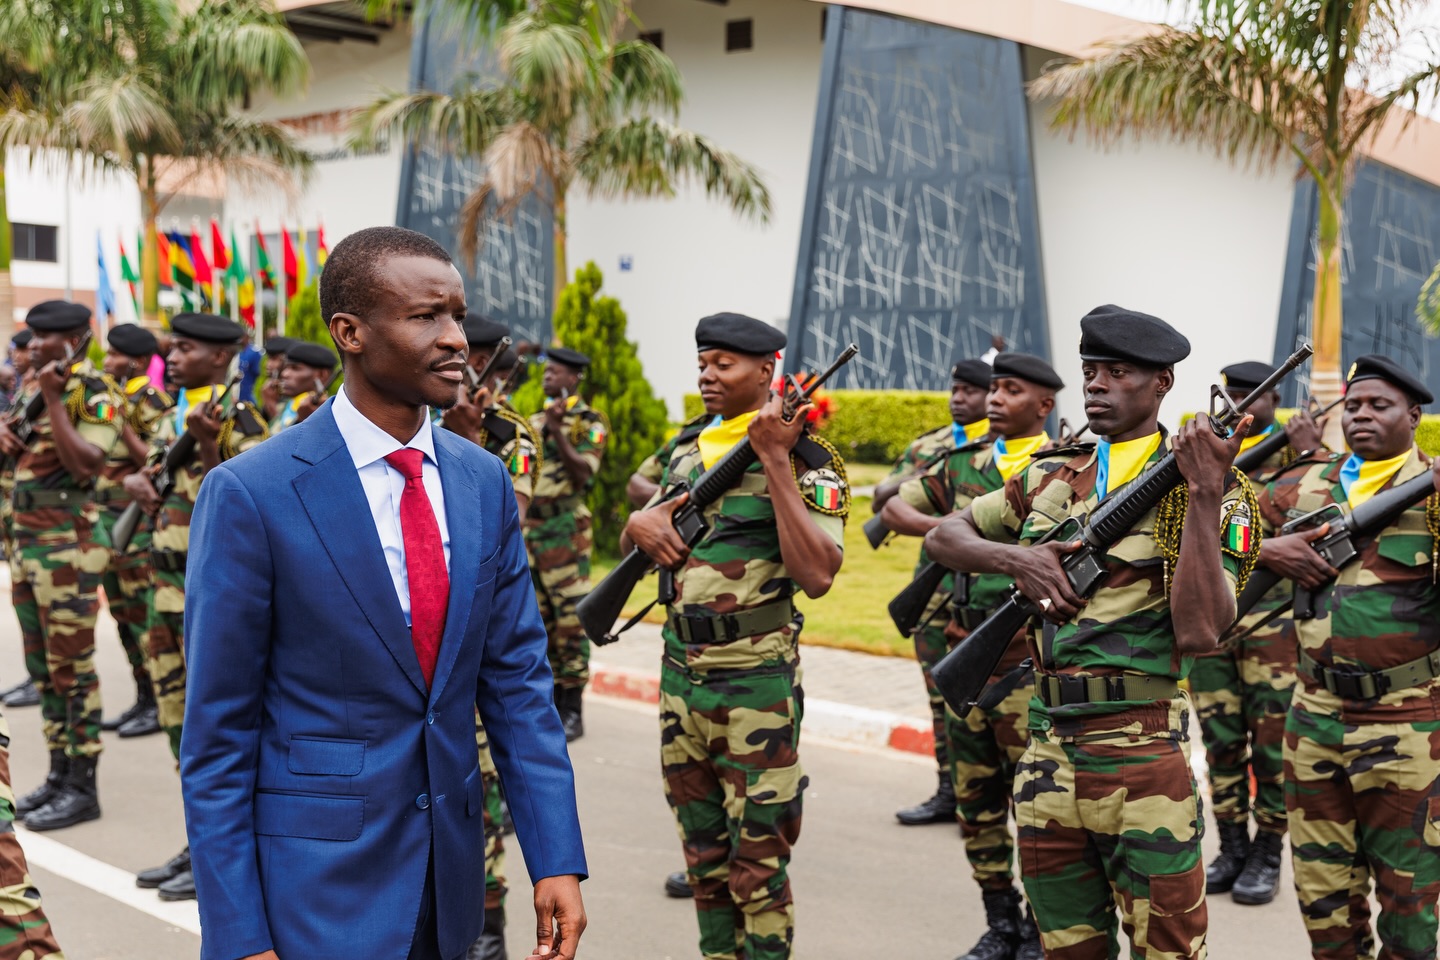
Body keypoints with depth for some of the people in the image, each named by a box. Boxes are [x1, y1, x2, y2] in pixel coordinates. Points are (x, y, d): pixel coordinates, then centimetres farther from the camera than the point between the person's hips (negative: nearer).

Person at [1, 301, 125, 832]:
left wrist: (54, 399, -21)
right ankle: (59, 773, 21)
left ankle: (82, 787, 3)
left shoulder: (94, 396, -11)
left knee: (71, 667, -4)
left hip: (67, 543, -9)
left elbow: (85, 465, -23)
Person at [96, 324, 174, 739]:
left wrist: (123, 428, -22)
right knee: (123, 614, 13)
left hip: (137, 522, -9)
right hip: (108, 518, 9)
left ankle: (161, 704, 2)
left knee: (144, 614, -5)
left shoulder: (150, 400, -12)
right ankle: (143, 700, 21)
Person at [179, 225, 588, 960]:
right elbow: (216, 733, -11)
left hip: (450, 867, 5)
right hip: (317, 882, -5)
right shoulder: (250, 494, -13)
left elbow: (517, 679, 4)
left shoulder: (483, 481, 2)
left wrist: (557, 857, -1)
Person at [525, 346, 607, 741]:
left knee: (570, 619, -7)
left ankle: (573, 710, -1)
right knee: (538, 620, 10)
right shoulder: (535, 421, 16)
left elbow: (583, 473, -15)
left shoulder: (590, 422, -3)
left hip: (565, 530, -7)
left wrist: (557, 432, -22)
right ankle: (549, 702, 18)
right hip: (527, 530, 7)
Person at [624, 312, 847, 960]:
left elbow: (816, 576, -23)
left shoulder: (805, 460, -9)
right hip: (680, 675, 7)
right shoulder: (687, 450, 11)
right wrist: (640, 524, -2)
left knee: (757, 865, 1)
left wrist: (776, 460, -23)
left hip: (755, 684, -7)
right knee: (704, 858, 17)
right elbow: (632, 539, 22)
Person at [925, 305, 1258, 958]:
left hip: (1144, 760, -5)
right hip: (1047, 753, 5)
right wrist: (1013, 558, -2)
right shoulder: (1049, 479, 11)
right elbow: (944, 538, 18)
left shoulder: (1198, 489, -5)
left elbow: (1199, 632, -17)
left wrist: (1205, 495, -21)